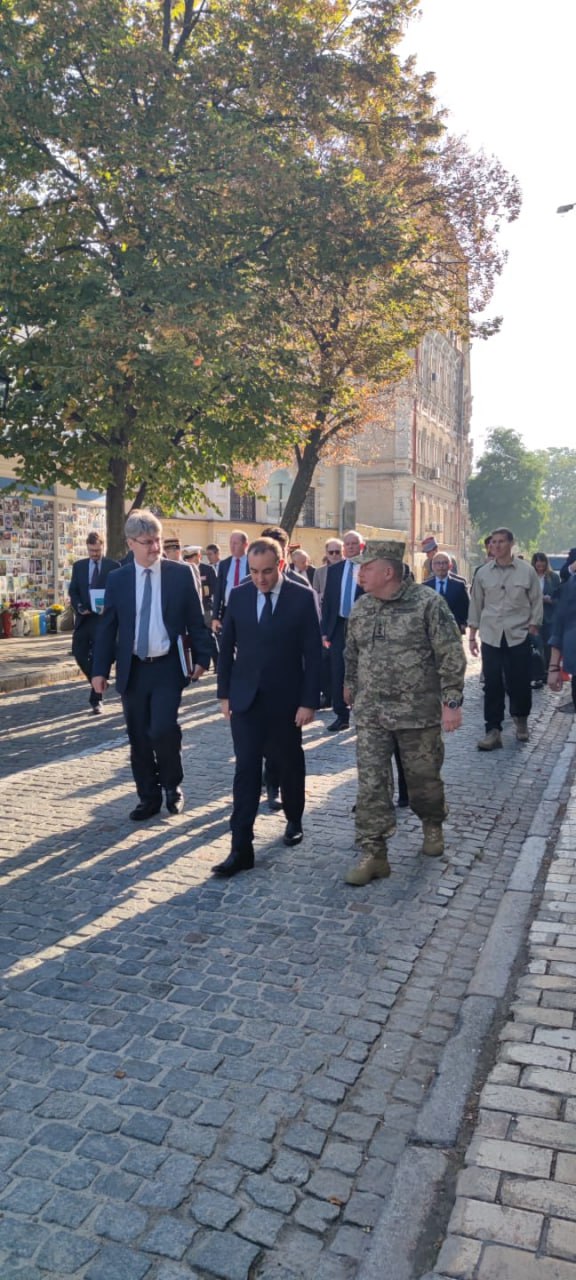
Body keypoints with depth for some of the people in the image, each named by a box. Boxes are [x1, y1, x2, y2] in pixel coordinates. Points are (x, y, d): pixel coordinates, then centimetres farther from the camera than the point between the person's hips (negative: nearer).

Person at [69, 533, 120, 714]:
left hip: (104, 617, -4)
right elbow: (72, 591, 10)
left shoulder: (113, 566, 0)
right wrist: (79, 607, -8)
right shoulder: (79, 566, 12)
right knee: (79, 651, -1)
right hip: (84, 617, 4)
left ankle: (96, 699, 3)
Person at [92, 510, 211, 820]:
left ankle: (172, 785, 13)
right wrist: (100, 669, 1)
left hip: (168, 667, -2)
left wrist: (201, 657, -4)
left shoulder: (180, 574, -1)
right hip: (132, 669, 3)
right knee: (138, 738, 7)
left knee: (163, 730, -14)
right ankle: (148, 797, 23)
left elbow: (195, 620, 2)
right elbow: (107, 627, 6)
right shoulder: (117, 579, 4)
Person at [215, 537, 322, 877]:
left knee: (290, 766, 15)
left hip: (285, 701, -1)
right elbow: (227, 646, 8)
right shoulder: (238, 596, 2)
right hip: (245, 699, 2)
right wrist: (225, 693, 5)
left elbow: (313, 653, -8)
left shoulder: (303, 597, -7)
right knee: (246, 770, -3)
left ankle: (294, 821, 38)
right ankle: (241, 848, -1)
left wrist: (309, 702, -11)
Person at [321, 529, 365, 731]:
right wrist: (325, 630, 5)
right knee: (337, 674, 5)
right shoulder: (334, 569, 10)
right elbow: (327, 600, 10)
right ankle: (341, 715, 15)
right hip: (338, 626, 4)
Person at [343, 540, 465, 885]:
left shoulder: (428, 603, -13)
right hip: (371, 713, 4)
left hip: (419, 712, -4)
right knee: (371, 783, -1)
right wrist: (350, 685, 28)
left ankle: (433, 825, 41)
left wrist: (452, 702, -14)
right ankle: (374, 854, 7)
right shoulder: (361, 607, 4)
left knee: (424, 778, 12)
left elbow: (451, 656, -12)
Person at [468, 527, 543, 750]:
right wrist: (472, 637, 8)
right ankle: (493, 731, 5)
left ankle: (521, 720, 31)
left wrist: (533, 629, -2)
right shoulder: (483, 573, 4)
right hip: (491, 637, 1)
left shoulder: (527, 571, -1)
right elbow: (476, 605, 9)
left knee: (520, 682, 4)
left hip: (519, 635, -1)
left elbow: (536, 602, 4)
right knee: (493, 684, -1)